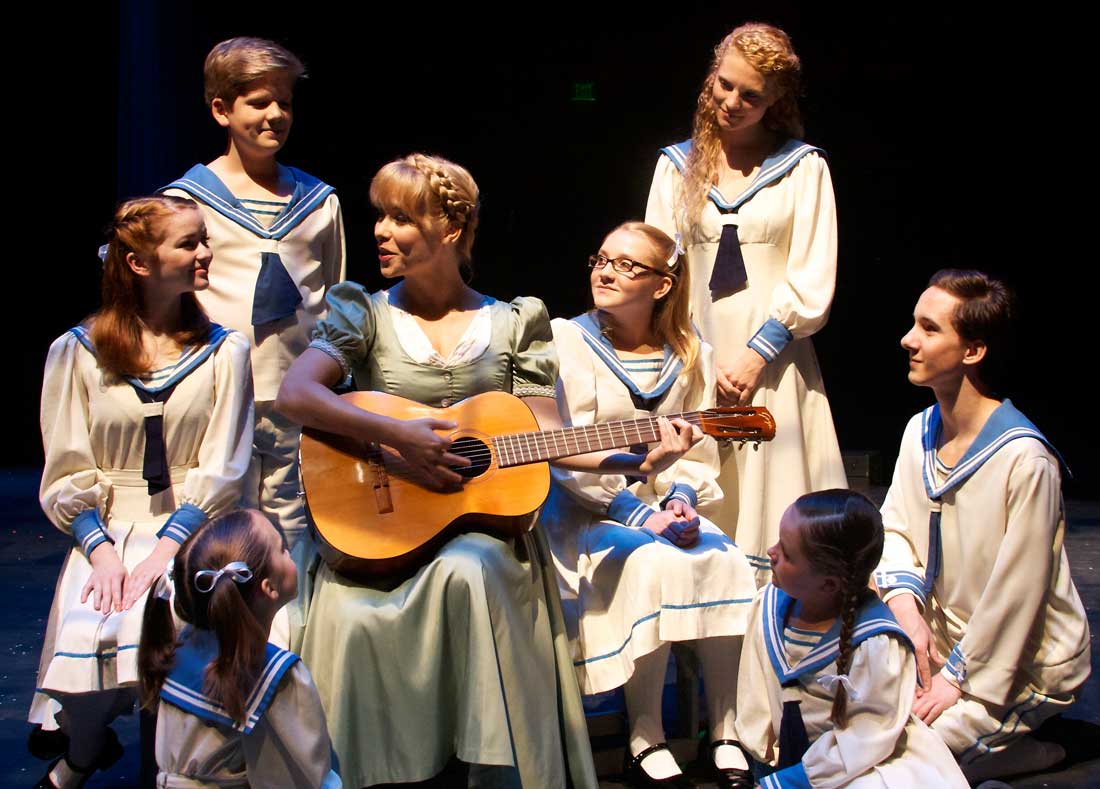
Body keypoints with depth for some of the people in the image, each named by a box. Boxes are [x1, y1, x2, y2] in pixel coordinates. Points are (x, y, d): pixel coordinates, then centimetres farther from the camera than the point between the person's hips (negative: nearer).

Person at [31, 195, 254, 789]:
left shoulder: (224, 351, 6)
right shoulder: (76, 352, 6)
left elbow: (220, 470, -1)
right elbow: (67, 473, 3)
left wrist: (167, 548, -14)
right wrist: (100, 550, -13)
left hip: (190, 531, 0)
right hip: (104, 530, 1)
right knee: (86, 635, -26)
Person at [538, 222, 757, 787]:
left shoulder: (691, 356, 6)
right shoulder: (566, 343, -6)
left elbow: (697, 451, 10)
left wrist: (683, 499, -12)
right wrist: (639, 516, -19)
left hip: (662, 504, 4)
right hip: (586, 512, -4)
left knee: (727, 565, -23)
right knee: (656, 565, -31)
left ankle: (728, 736, -10)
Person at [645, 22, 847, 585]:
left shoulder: (803, 167, 5)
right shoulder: (677, 164, 12)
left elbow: (812, 280, -1)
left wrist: (757, 354, -11)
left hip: (773, 364, -2)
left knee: (773, 507, -5)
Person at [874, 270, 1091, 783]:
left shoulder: (1024, 459, -25)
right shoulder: (921, 432, 0)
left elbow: (1017, 591, -22)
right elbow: (894, 529, 4)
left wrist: (958, 680, -16)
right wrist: (907, 609, -15)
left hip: (1022, 662, -8)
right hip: (944, 640, 8)